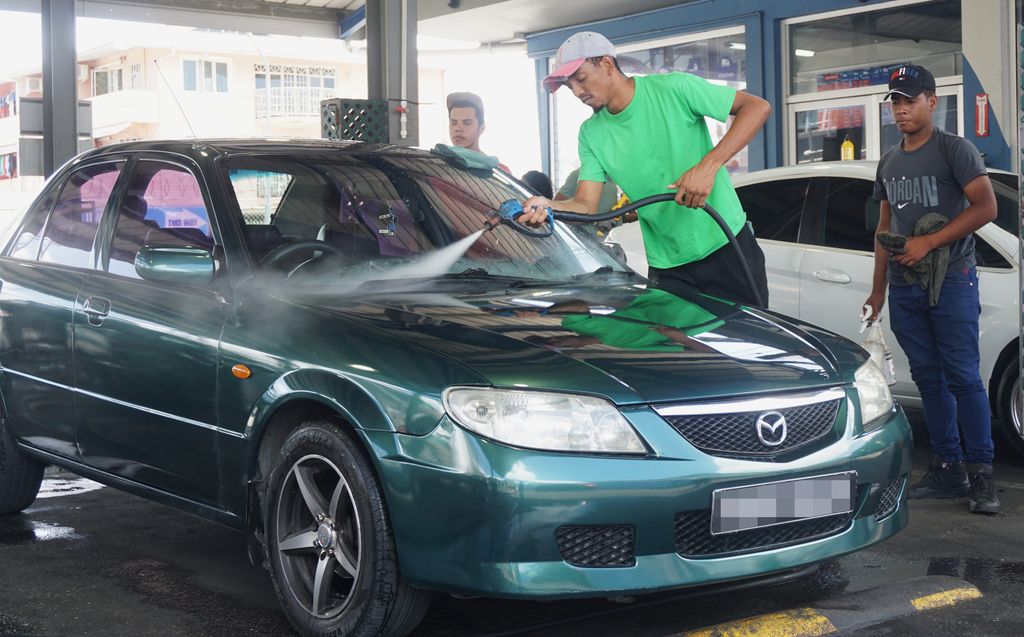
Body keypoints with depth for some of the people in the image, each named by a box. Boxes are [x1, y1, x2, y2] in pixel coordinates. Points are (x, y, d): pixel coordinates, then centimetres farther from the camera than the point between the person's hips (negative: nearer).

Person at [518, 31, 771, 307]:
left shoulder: (673, 88, -12)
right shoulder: (591, 133, 3)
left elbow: (757, 107, -14)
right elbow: (585, 205, -5)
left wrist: (709, 165, -25)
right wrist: (547, 206, -28)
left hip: (727, 245, -4)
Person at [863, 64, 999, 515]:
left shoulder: (954, 150, -2)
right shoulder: (889, 161, 18)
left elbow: (986, 207, -12)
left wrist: (928, 243, -16)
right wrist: (878, 290, 17)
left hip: (951, 280, -6)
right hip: (904, 287, 6)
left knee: (963, 377, -9)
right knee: (928, 377, 7)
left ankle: (981, 476, -7)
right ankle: (948, 470, 12)